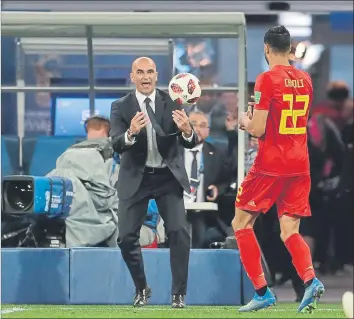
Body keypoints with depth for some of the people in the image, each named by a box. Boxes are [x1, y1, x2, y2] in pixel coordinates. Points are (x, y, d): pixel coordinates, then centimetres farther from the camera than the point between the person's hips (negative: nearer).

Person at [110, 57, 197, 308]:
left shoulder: (172, 103, -5)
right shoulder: (121, 107, -6)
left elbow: (190, 143, -10)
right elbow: (117, 145, -19)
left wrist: (187, 131, -35)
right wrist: (131, 133, -41)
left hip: (168, 177, 0)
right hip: (136, 178, 0)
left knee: (179, 232, -14)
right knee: (127, 237, -2)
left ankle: (179, 294, -2)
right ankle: (142, 289, 22)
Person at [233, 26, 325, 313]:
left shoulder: (267, 79, -11)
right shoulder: (305, 80, 9)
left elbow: (258, 129, -13)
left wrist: (245, 122, 9)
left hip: (271, 165, -6)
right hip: (300, 165, 6)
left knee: (242, 223, 7)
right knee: (290, 231, 8)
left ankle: (262, 291, -1)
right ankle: (310, 279, -20)